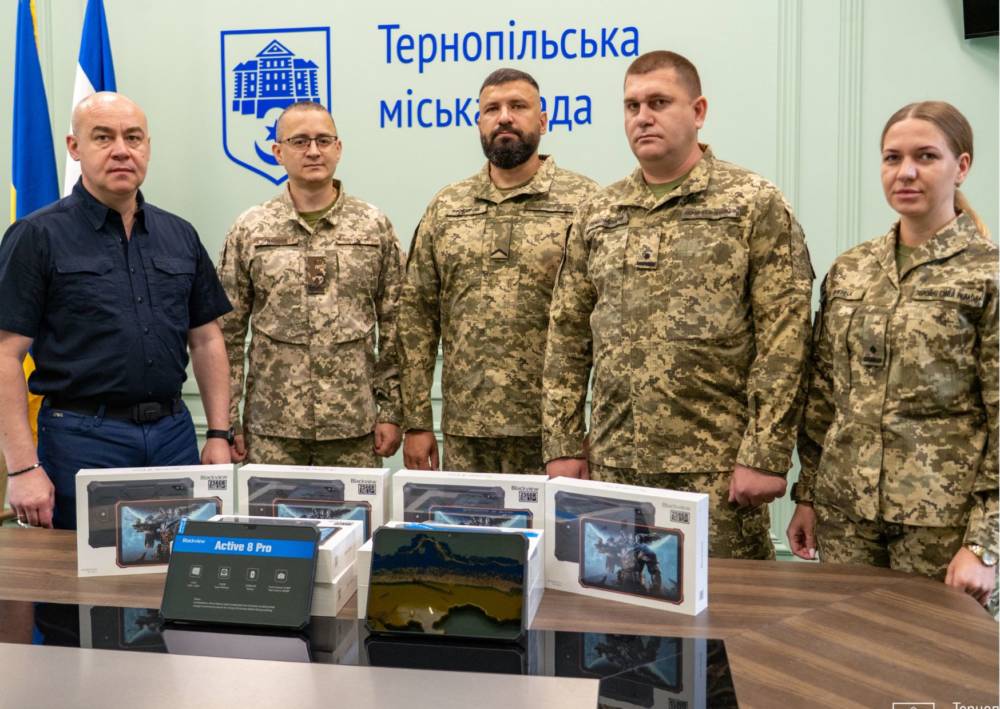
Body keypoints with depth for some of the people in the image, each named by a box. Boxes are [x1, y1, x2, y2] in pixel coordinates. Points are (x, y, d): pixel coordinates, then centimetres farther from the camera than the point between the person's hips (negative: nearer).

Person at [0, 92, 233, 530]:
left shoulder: (180, 236, 10)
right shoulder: (37, 237, -4)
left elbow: (206, 340, 13)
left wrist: (218, 436, 5)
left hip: (174, 432, 4)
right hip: (83, 439, -4)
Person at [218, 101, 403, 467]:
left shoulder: (375, 227, 3)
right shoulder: (249, 230, 2)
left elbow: (394, 327, 3)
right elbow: (228, 333, 3)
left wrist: (391, 412, -1)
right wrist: (225, 421, 0)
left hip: (354, 424, 0)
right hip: (271, 426, 0)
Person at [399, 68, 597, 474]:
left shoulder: (584, 202, -2)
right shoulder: (446, 208, 9)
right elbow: (417, 317, 8)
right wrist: (416, 422, 3)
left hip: (552, 430, -3)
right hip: (464, 432, 3)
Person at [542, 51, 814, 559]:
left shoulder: (755, 204, -2)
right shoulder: (597, 215, 11)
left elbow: (782, 339, -8)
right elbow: (567, 339, 11)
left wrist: (765, 455, -13)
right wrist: (563, 446, 5)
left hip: (714, 468, -4)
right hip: (613, 465, 4)